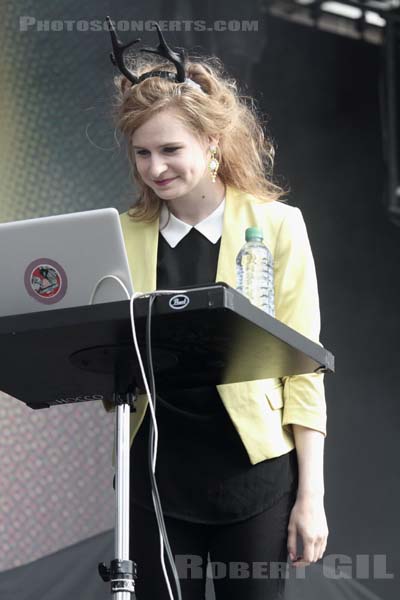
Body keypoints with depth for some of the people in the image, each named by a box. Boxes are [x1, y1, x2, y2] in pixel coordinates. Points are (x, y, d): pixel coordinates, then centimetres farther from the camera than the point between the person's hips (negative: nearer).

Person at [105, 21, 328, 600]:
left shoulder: (277, 226, -2)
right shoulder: (126, 236, 6)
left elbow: (303, 366, -2)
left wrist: (311, 495, -5)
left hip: (252, 471, -2)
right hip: (155, 470, 3)